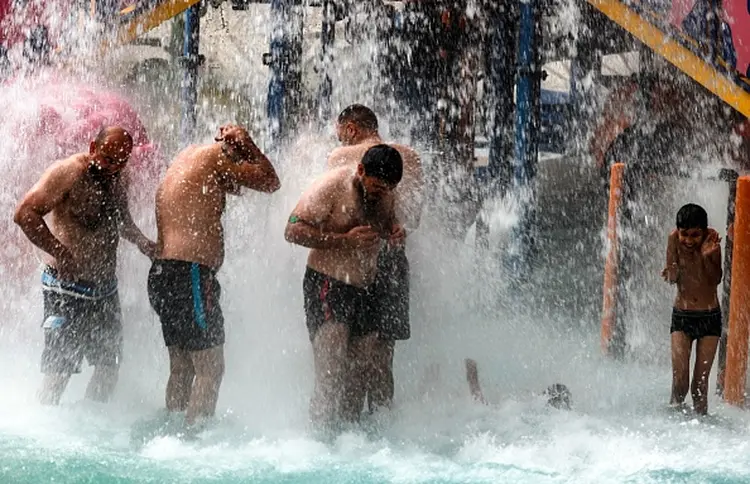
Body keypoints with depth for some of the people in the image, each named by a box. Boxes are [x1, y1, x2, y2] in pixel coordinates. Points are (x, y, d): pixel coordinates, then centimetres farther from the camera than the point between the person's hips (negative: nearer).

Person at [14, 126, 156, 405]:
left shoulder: (118, 180, 10)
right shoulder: (68, 173, -13)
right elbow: (25, 214, -21)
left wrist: (142, 243, 9)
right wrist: (60, 253, -27)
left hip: (105, 289, 8)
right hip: (68, 288, -8)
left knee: (109, 367, 11)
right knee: (58, 373, -9)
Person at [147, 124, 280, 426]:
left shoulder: (187, 156, 21)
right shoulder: (212, 158, -4)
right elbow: (270, 182, 2)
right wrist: (245, 143, 11)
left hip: (162, 273, 10)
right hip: (190, 273, -10)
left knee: (182, 368, 14)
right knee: (210, 369, -7)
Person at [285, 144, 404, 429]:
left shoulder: (384, 193, 6)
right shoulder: (331, 187, -14)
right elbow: (293, 231, -15)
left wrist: (394, 232, 1)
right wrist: (345, 240, -23)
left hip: (365, 288, 7)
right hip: (327, 285, -7)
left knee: (361, 370, 6)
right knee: (331, 373, -15)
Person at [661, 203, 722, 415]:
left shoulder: (711, 239, -10)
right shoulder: (674, 238, -8)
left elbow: (717, 279, -13)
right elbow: (672, 278, -3)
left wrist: (707, 257, -27)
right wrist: (673, 272, -22)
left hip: (710, 317, 0)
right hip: (682, 316, 1)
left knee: (701, 379, 0)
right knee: (680, 378, -10)